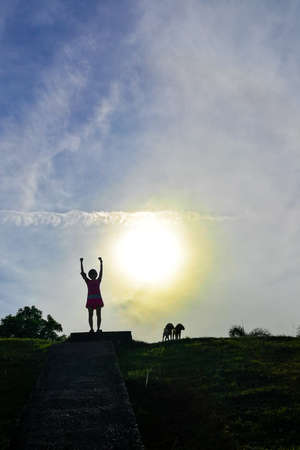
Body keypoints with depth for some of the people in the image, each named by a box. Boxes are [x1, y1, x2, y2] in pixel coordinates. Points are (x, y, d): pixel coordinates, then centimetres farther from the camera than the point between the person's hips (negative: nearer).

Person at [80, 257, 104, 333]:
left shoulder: (98, 281, 14)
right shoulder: (88, 281, 13)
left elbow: (101, 272, 7)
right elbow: (82, 272, 8)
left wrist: (101, 262, 0)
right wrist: (81, 263, 2)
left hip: (98, 298, 0)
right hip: (90, 298, 0)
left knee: (98, 314, -4)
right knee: (90, 315, -4)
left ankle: (98, 329, -6)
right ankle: (91, 329, -6)